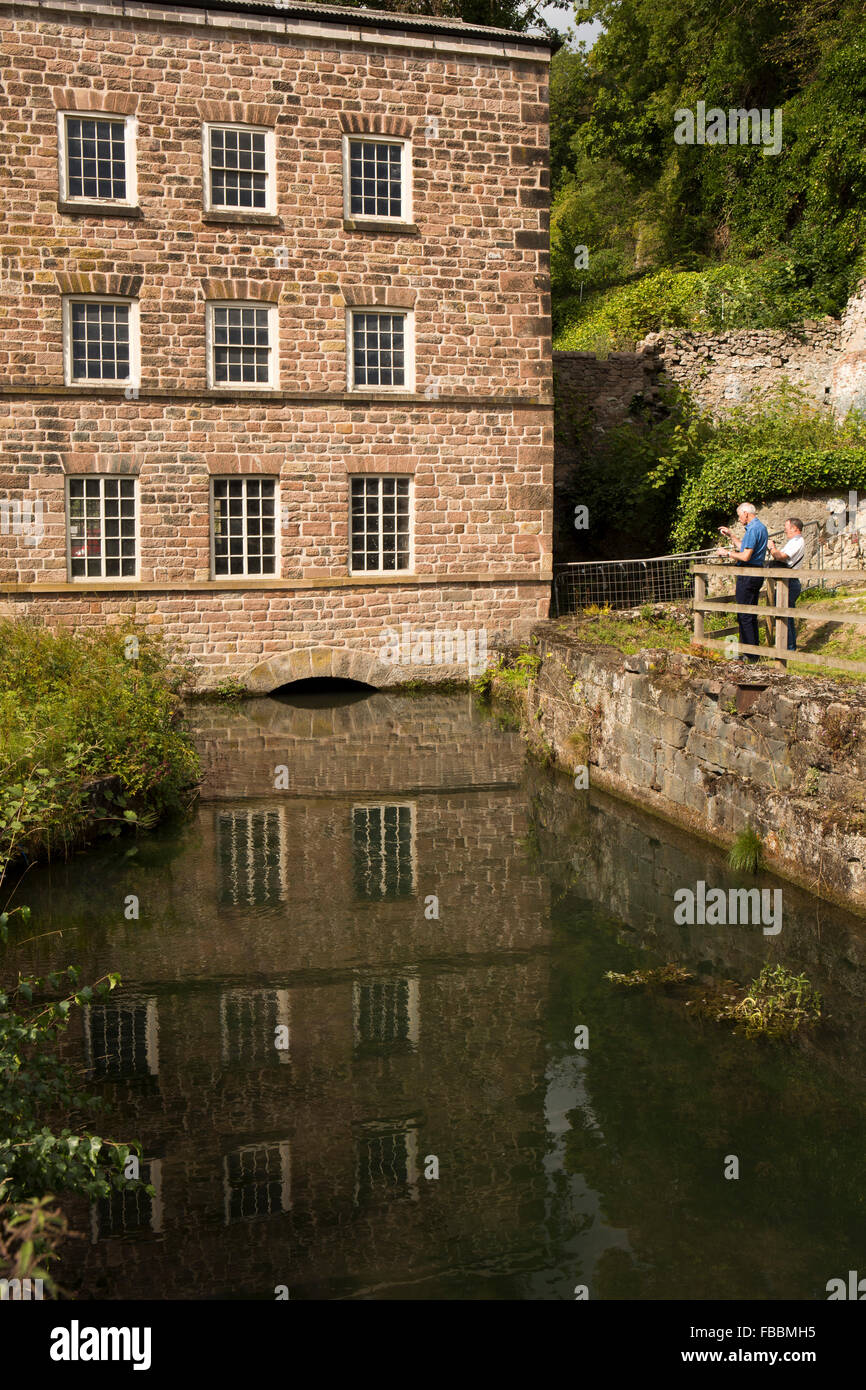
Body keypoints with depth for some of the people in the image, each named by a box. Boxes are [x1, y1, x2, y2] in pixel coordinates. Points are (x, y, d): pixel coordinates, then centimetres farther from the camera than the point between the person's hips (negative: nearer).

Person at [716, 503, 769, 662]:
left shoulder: (753, 529, -16)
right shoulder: (761, 527, 16)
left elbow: (746, 556, -22)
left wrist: (727, 553, -8)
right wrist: (731, 535, 29)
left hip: (748, 576, -11)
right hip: (756, 574, 11)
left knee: (745, 616, -6)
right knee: (752, 615, 15)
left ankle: (750, 655, -4)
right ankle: (754, 651, 21)